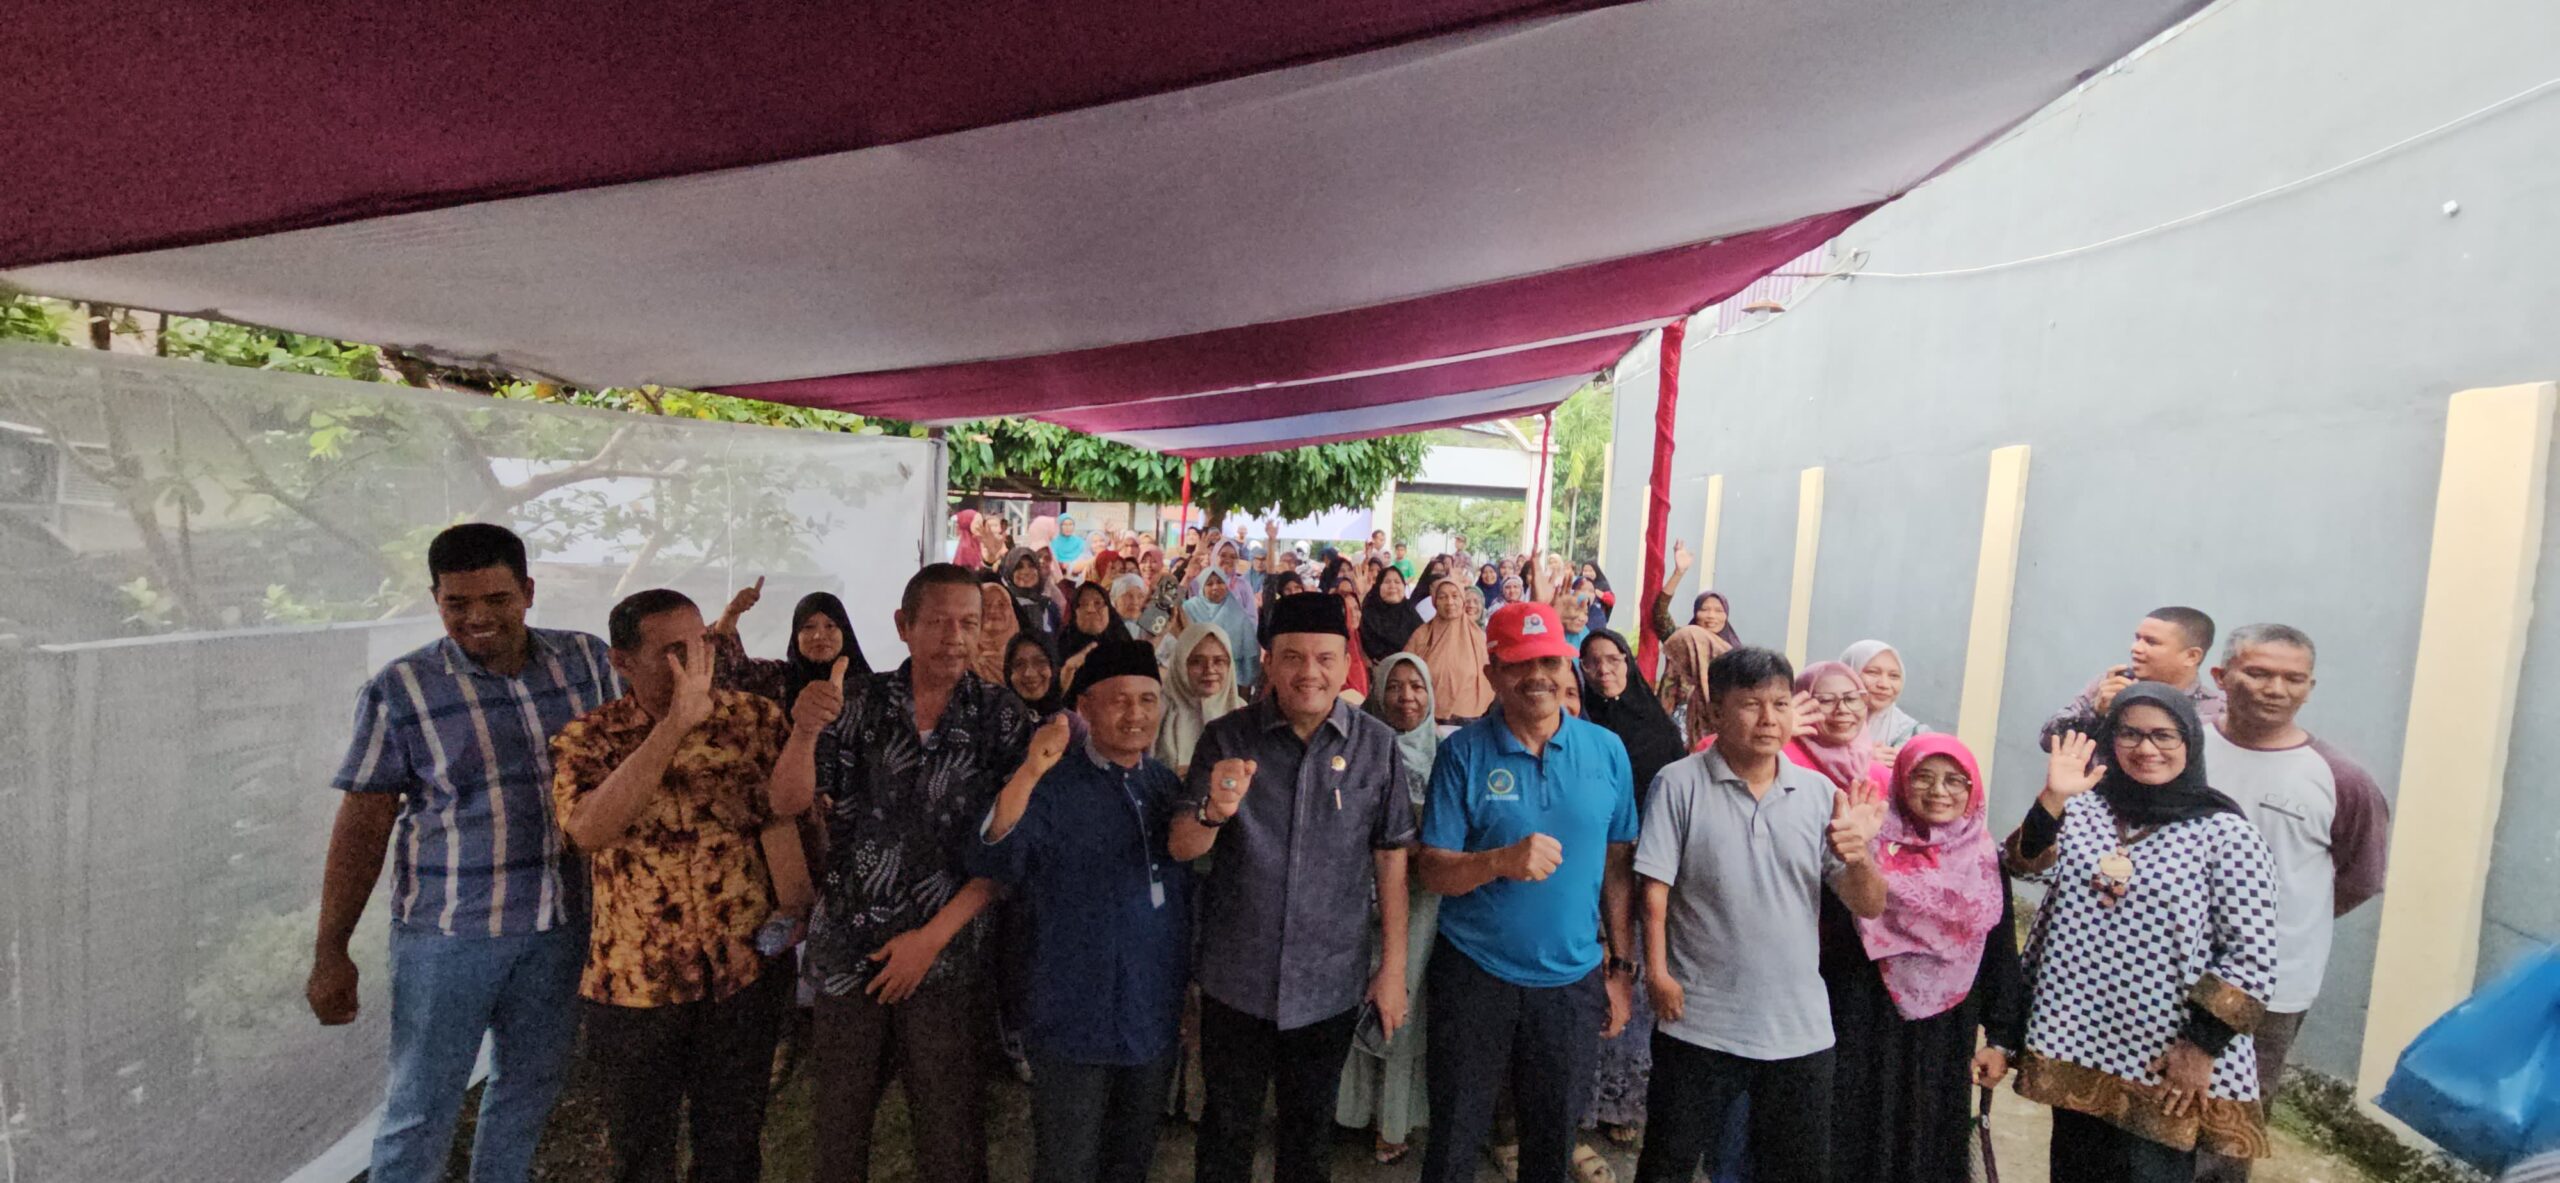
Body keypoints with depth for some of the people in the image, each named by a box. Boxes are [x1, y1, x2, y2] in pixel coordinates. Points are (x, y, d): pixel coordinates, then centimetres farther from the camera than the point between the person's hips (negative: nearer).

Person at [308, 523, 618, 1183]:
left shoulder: (585, 661, -2)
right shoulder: (399, 691, -9)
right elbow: (362, 825, -6)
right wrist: (330, 953, -4)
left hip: (561, 923, 3)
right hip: (447, 931, -3)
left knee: (530, 1089, 20)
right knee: (421, 1109, 11)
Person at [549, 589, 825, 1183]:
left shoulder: (755, 717, -5)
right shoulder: (588, 738, -7)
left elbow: (784, 801, -22)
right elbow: (589, 829, -26)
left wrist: (804, 731, -43)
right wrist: (677, 722, -36)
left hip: (746, 970, 0)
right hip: (634, 979, 0)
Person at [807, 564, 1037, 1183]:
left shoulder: (1003, 716, -6)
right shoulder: (861, 701, -2)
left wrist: (934, 936, -9)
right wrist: (806, 728, -18)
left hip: (945, 947, -1)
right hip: (849, 943, 2)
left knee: (948, 1122, 10)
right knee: (840, 1110, 17)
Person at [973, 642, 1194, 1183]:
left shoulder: (1169, 786, 2)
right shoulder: (1054, 785, -13)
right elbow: (991, 861, -29)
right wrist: (1030, 772, -43)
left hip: (1157, 1023, 5)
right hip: (1076, 1024, -4)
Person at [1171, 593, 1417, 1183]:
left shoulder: (1376, 745, -8)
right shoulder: (1226, 739, -9)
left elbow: (1390, 857, -1)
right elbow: (1182, 848, -10)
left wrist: (1394, 966, 1)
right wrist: (1214, 810, -32)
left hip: (1331, 984, 1)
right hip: (1236, 978, 0)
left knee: (1308, 1127, 22)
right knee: (1227, 1125, 18)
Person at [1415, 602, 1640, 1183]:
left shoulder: (1607, 750, -2)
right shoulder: (1464, 752, -10)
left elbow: (1618, 865, 4)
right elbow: (1432, 870, -10)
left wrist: (1621, 968, 4)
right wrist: (1502, 860, -28)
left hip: (1573, 978, 2)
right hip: (1475, 975, -2)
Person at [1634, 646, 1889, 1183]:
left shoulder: (1819, 792, 1)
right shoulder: (1679, 784, -9)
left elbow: (1871, 907, 0)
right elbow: (1655, 889, -9)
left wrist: (1857, 857, -20)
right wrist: (1657, 972, -17)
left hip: (1801, 1028, 3)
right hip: (1700, 1024, -3)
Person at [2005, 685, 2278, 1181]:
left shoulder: (2224, 833, -9)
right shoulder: (2084, 808, 1)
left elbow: (2252, 956, -9)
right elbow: (2028, 868, -11)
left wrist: (2203, 1046, -12)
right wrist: (2052, 800, -24)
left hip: (2165, 1061, -3)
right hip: (2076, 1045, 4)